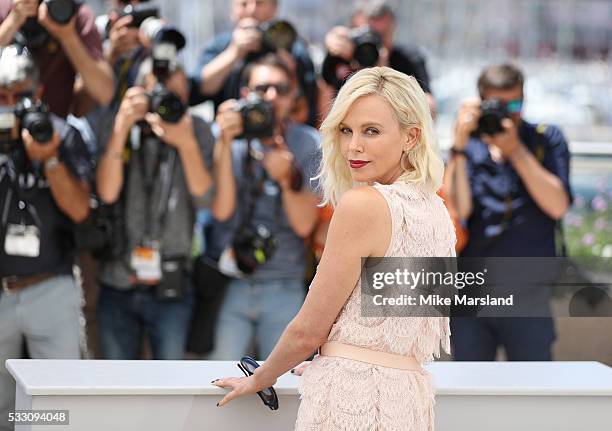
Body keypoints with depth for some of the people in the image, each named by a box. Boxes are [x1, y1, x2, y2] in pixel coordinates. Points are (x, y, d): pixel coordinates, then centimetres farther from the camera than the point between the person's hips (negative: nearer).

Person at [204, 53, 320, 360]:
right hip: (227, 284, -1)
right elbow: (222, 206, -13)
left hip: (284, 287, 1)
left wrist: (288, 178, -24)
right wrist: (225, 144, -21)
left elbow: (304, 225, -6)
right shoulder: (225, 135, -2)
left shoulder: (308, 143, 1)